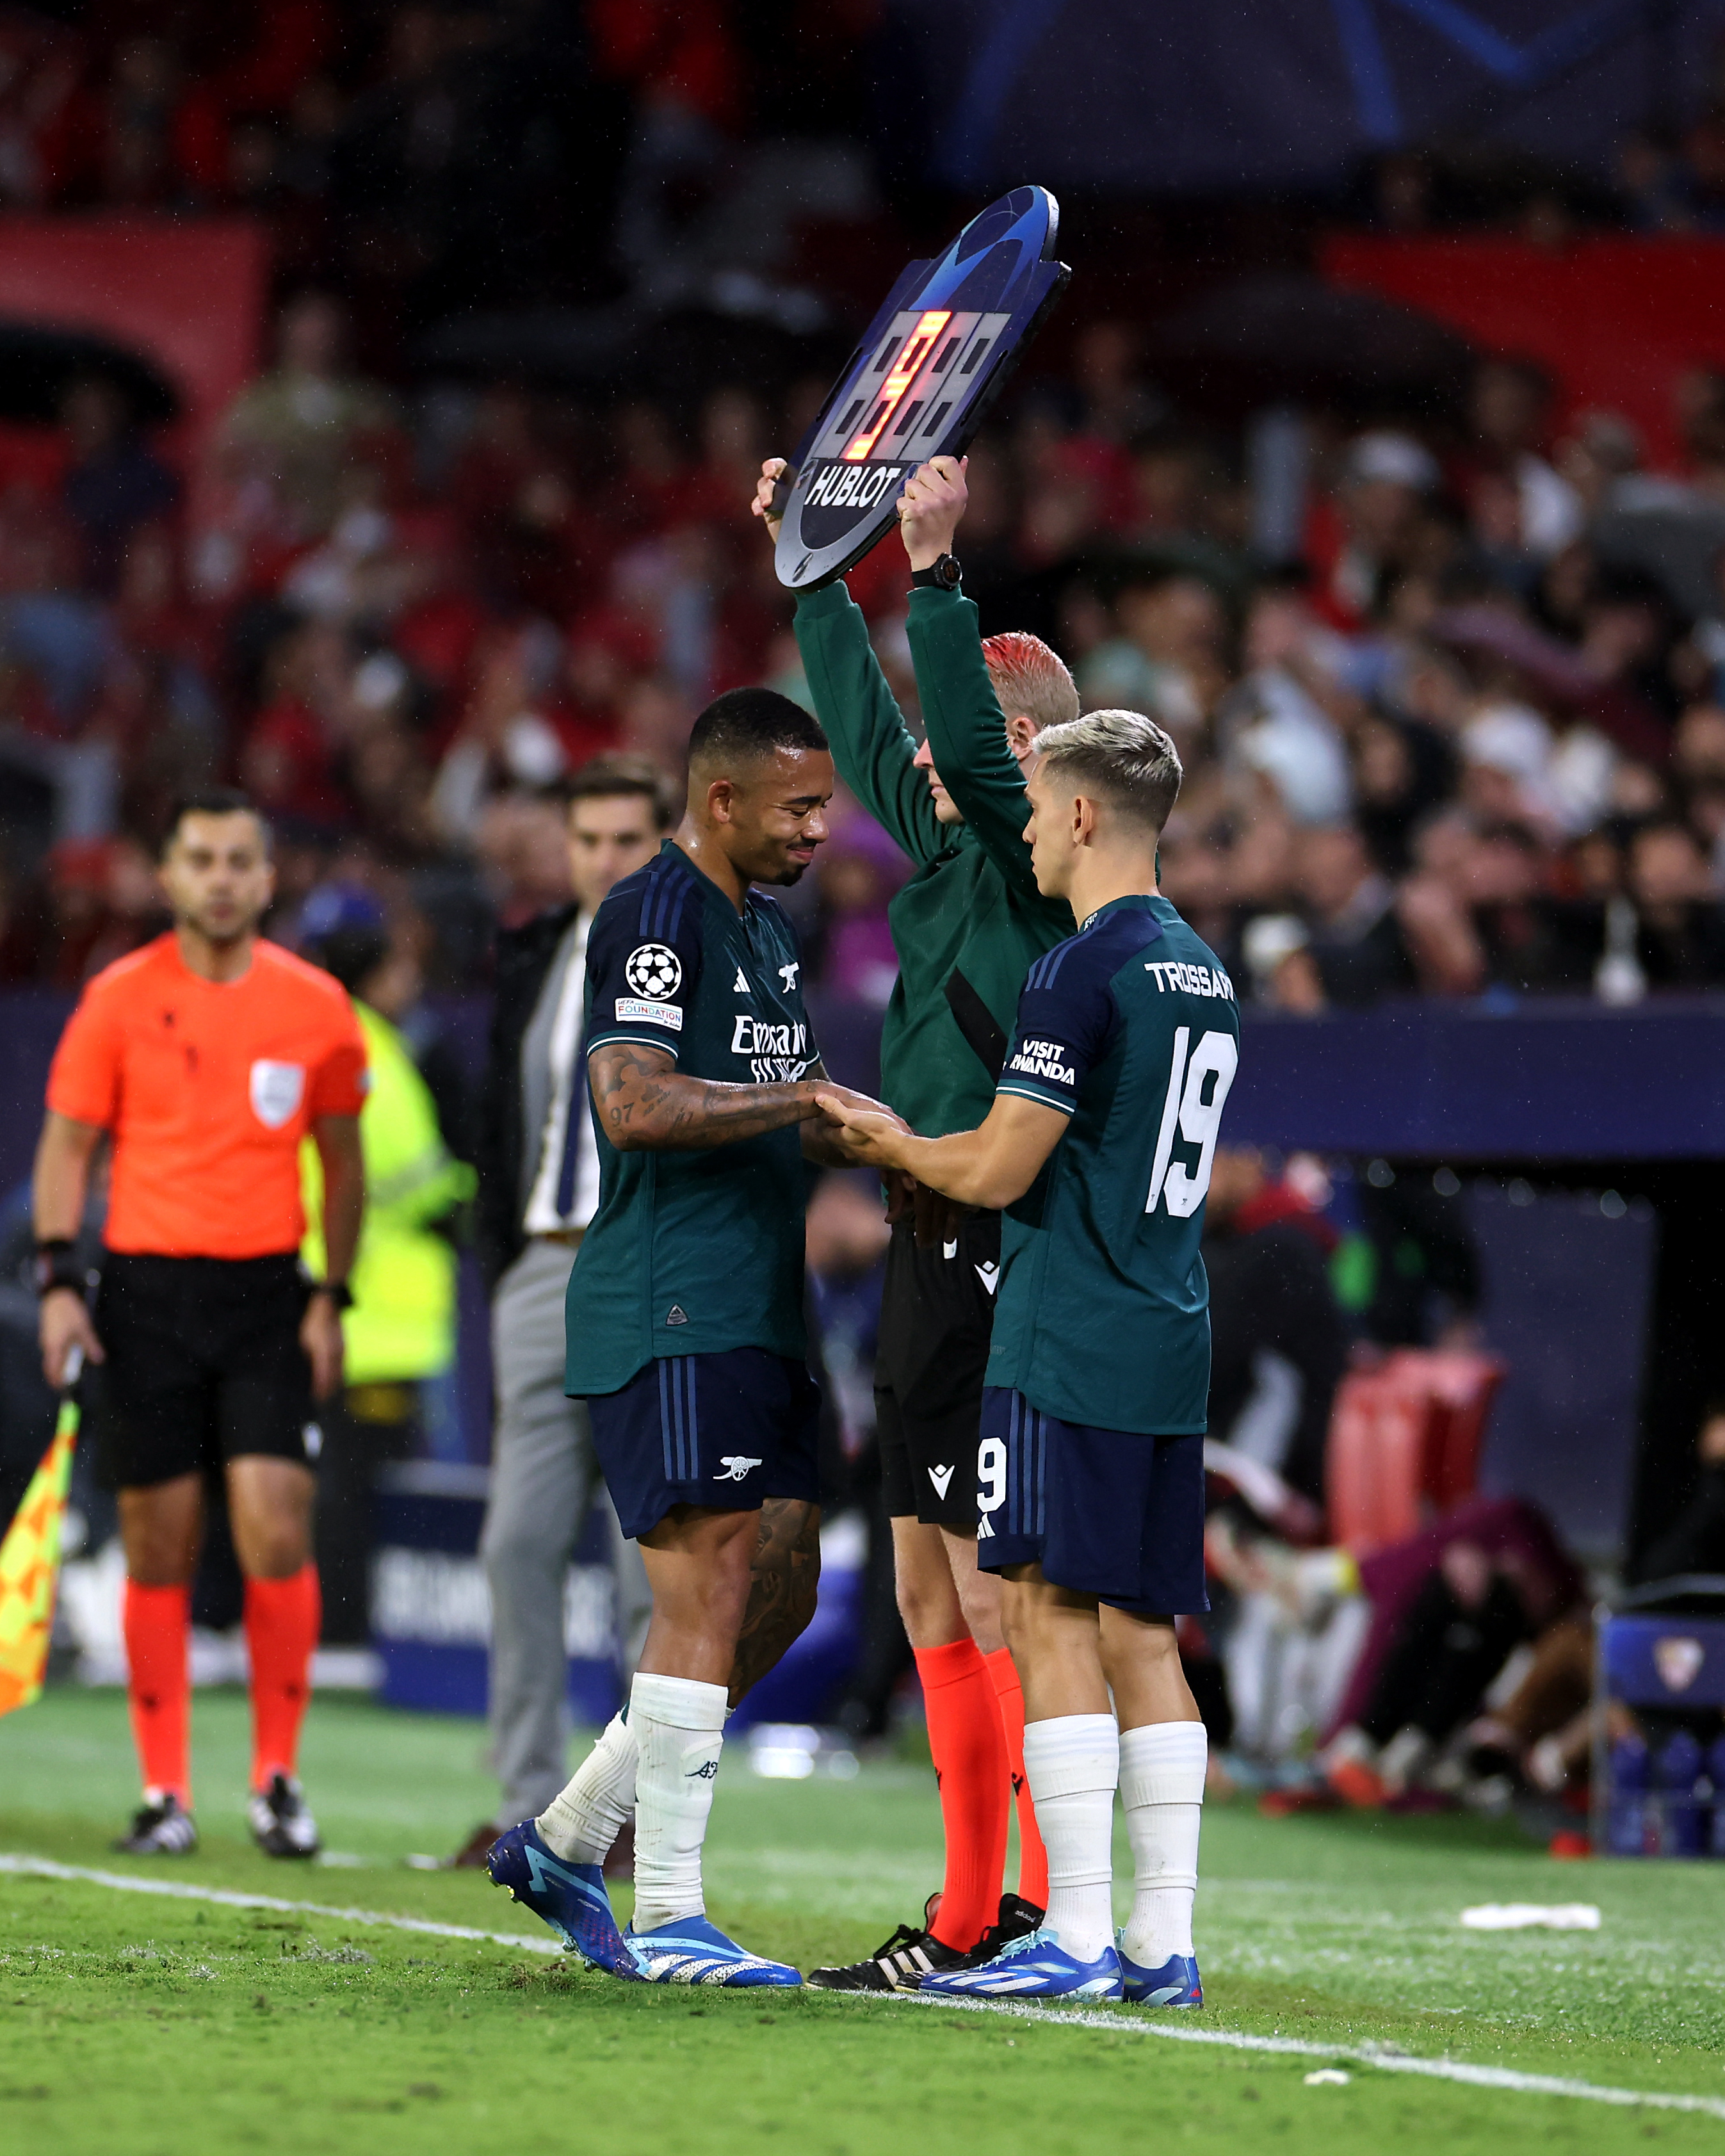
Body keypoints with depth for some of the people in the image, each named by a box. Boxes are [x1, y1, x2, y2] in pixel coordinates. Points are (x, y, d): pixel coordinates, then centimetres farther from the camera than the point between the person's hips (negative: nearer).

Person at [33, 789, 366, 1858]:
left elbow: (343, 1163, 11)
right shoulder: (120, 998, 0)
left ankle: (278, 1780, 3)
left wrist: (333, 1298, 4)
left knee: (279, 1532, -10)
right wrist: (59, 1279, -6)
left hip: (267, 1297, 0)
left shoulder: (315, 1006, 3)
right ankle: (165, 1793, 8)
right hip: (147, 1293, 0)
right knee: (160, 1549, 1)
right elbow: (67, 1145, 4)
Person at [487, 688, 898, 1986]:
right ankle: (669, 1918, -9)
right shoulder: (658, 917, -11)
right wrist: (803, 1100, -19)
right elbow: (634, 1104, -22)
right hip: (670, 1316, -10)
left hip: (753, 1316, 10)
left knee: (781, 1593, 10)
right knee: (711, 1597, -11)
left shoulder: (768, 927, 20)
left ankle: (566, 1843, 19)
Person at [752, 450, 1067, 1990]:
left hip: (998, 1255, -10)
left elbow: (974, 740, -25)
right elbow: (868, 729, 26)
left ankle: (1044, 1907, -8)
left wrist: (935, 571, -28)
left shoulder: (1032, 869, -9)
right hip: (934, 1249, 10)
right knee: (931, 1589, 10)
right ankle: (970, 1916, 13)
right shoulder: (954, 855, 15)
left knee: (993, 1589, -10)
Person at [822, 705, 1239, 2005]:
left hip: (1070, 1348, -8)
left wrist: (884, 1139, 7)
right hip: (1172, 1348, 8)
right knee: (1141, 1632, 8)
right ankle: (1163, 1942, 7)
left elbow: (999, 1172, -12)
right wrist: (913, 1141, 27)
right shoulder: (1204, 975, 15)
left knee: (1052, 1618, -6)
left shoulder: (1083, 972, -12)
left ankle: (1076, 1936, -10)